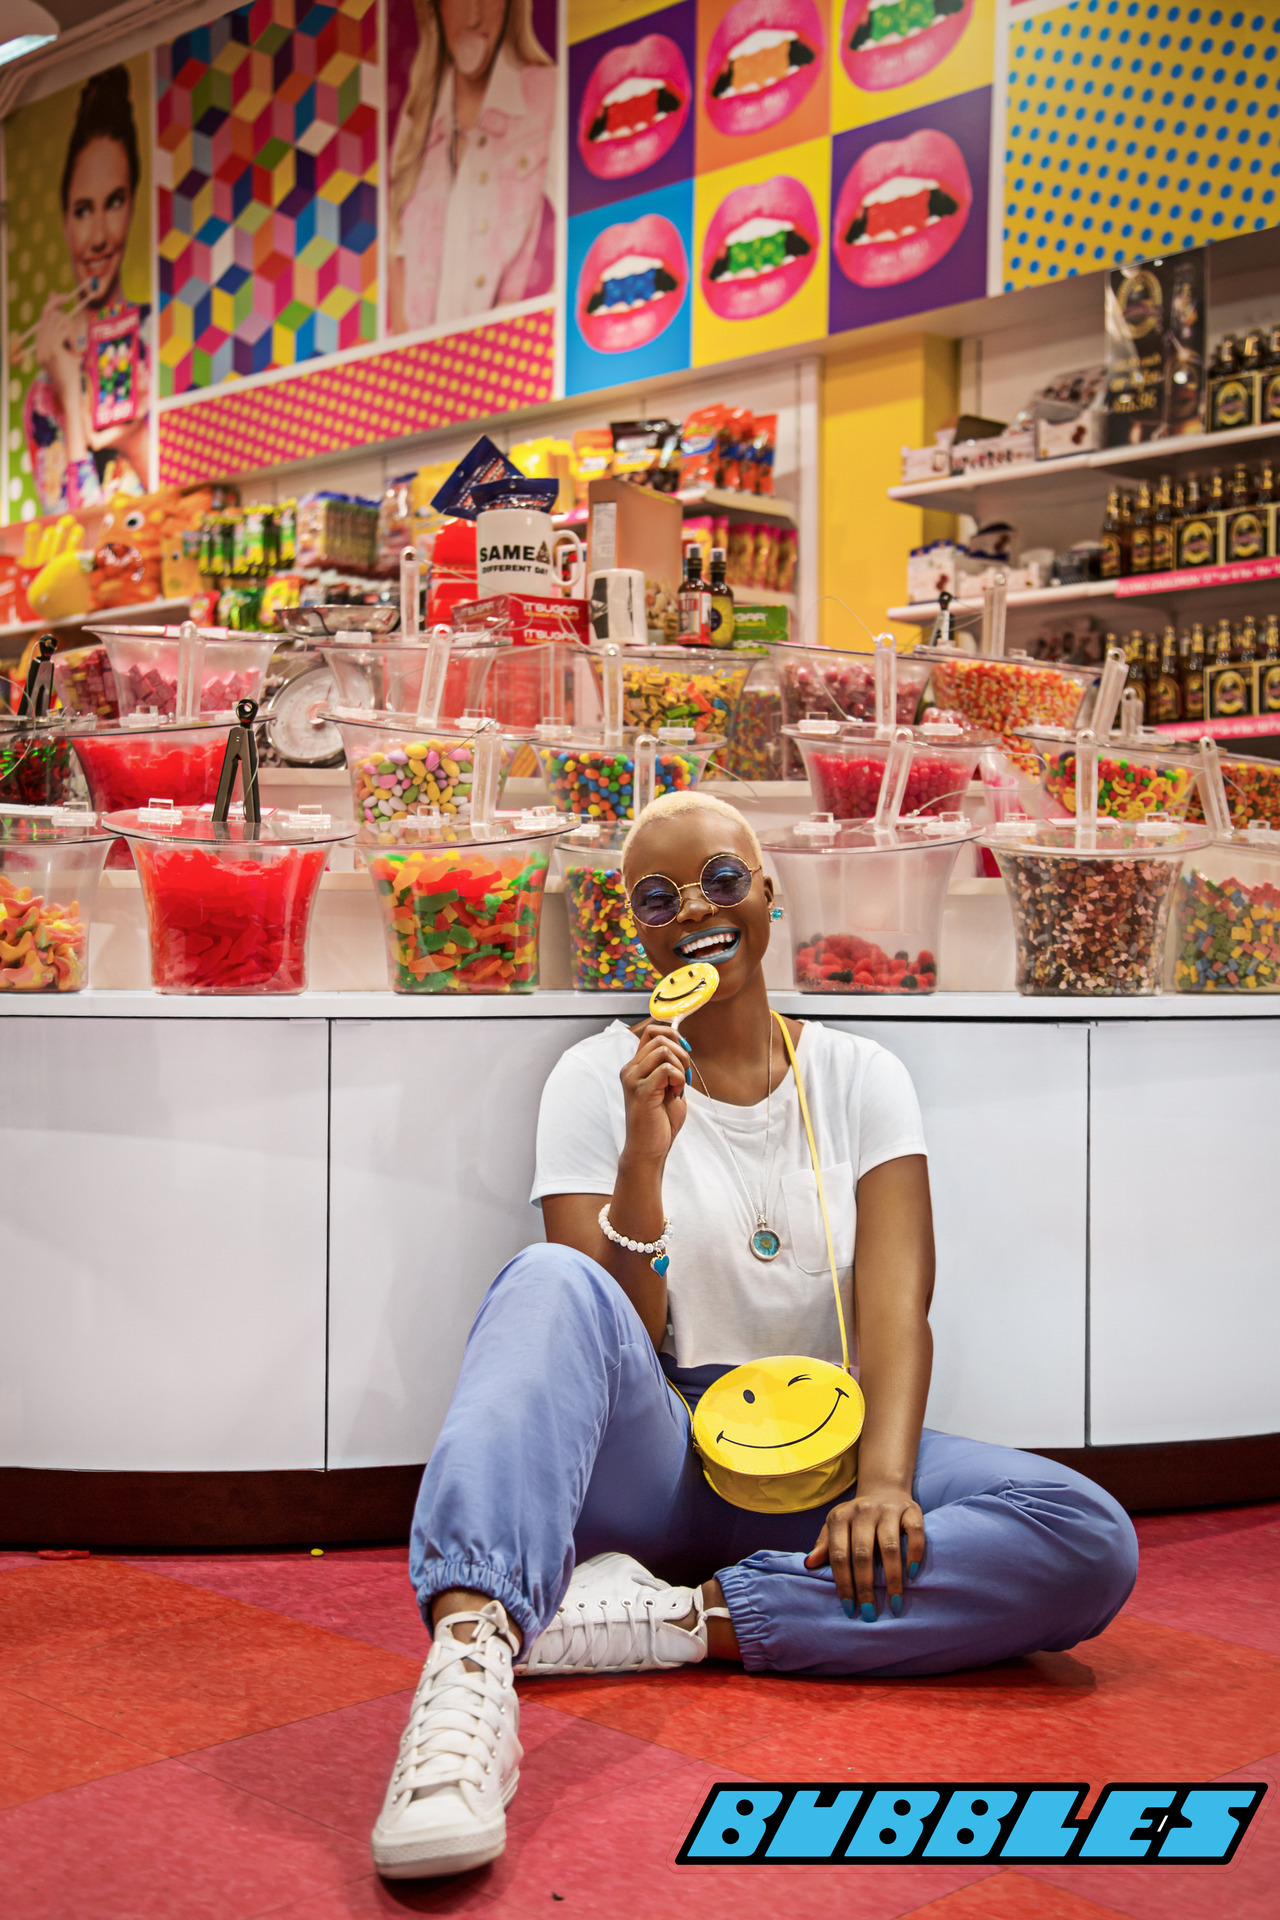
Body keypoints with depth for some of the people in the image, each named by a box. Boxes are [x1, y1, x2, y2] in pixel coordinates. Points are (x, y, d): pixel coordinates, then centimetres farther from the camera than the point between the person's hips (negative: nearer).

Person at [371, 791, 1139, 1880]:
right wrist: (643, 1162, -20)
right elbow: (615, 1342, -3)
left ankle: (679, 1620, -28)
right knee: (550, 1284, -33)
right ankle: (471, 1657, -53)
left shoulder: (861, 1078, 8)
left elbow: (897, 1301, -5)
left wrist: (884, 1482, -23)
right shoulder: (598, 1078, 4)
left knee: (1091, 1543, -25)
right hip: (651, 1459, -1)